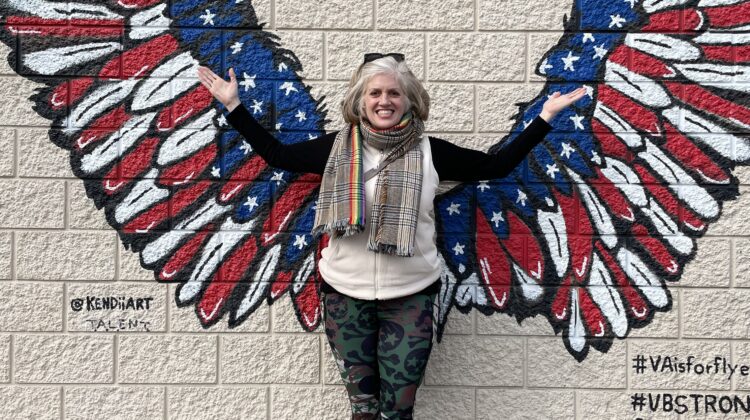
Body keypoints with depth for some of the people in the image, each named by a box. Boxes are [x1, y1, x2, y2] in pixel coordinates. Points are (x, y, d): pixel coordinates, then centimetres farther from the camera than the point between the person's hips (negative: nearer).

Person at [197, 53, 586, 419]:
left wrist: (544, 117, 0)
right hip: (345, 293, 1)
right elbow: (276, 154, 8)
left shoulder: (430, 152, -3)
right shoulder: (338, 147, 0)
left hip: (410, 296, -1)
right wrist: (234, 105, 7)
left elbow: (497, 166, 2)